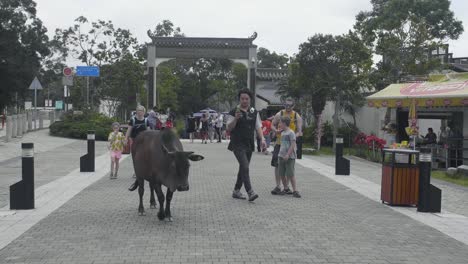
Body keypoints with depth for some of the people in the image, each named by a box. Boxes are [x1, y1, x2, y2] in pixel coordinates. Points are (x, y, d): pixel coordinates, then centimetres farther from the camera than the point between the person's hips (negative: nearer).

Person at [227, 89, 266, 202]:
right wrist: (235, 119, -20)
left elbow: (258, 127, 12)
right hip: (238, 144, -6)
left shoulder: (254, 112, 10)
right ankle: (250, 192, -22)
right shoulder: (234, 112, -4)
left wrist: (262, 138, -3)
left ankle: (236, 191, 26)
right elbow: (229, 128, -4)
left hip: (249, 144, 6)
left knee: (243, 168, 13)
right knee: (245, 167, -18)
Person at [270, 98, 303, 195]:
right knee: (277, 165, -5)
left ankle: (286, 187, 18)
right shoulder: (279, 114, 2)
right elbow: (272, 125, 7)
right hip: (279, 143, -1)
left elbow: (299, 131, 0)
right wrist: (276, 130, -15)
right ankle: (278, 186, 1)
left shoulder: (297, 116, 3)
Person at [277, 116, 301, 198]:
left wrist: (288, 154, -21)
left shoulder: (291, 133, -10)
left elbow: (293, 145, -16)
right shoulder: (282, 133, 15)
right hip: (281, 156, 8)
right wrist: (280, 154, 20)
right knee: (281, 174, 9)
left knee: (290, 174, -9)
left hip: (289, 157, -8)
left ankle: (295, 190, -5)